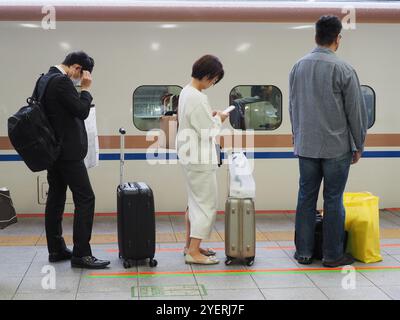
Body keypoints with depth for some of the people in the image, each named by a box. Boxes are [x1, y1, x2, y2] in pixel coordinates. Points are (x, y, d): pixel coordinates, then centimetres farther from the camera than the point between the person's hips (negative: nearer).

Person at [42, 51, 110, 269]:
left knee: (56, 198, 13)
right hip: (68, 152, -10)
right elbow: (82, 111, -17)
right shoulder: (62, 81, -17)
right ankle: (81, 254, -8)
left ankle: (56, 250, 19)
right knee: (85, 198, -8)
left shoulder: (45, 79, 13)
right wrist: (85, 89, -7)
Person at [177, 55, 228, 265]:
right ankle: (194, 252, 0)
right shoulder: (197, 98, -22)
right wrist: (218, 119, -2)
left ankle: (191, 245, 28)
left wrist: (210, 117, 9)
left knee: (195, 201, 19)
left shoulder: (186, 92, 9)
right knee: (206, 204, -3)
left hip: (190, 155, 10)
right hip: (200, 158, -10)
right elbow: (207, 132, -19)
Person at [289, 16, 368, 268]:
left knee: (306, 198, 10)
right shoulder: (343, 69, -11)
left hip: (305, 146, 4)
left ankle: (304, 252, 15)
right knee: (333, 200, 3)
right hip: (337, 147, -4)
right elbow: (356, 111, -6)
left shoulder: (298, 67, 4)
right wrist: (358, 146, 4)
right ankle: (333, 255, 11)